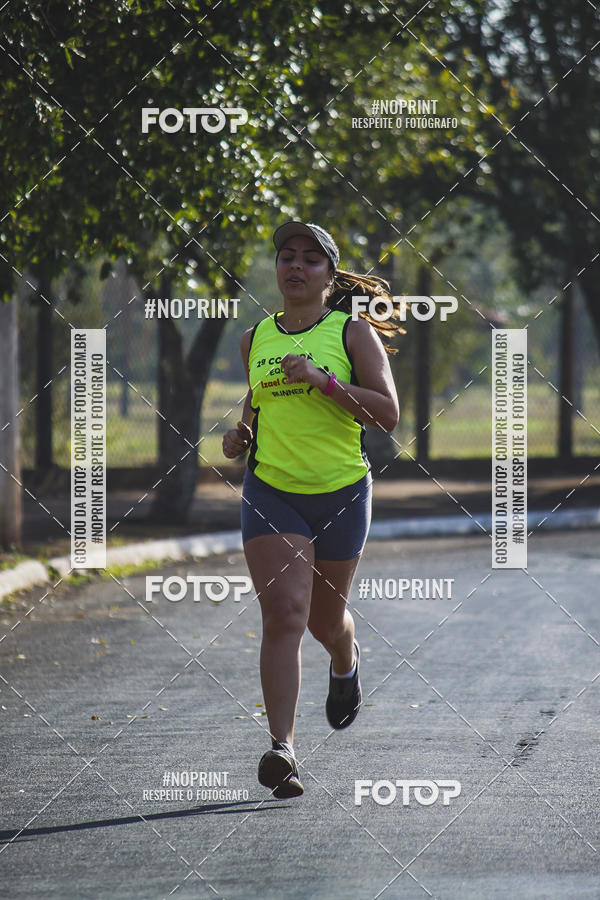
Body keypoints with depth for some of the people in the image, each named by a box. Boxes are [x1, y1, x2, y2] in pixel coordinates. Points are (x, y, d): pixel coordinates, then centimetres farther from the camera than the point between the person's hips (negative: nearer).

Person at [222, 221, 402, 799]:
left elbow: (387, 413, -11)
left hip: (342, 492, -1)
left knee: (324, 617, 16)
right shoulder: (254, 339, 8)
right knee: (283, 613, -16)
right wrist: (242, 432, 6)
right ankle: (282, 750, -22)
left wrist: (324, 380, -21)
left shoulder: (353, 333, -3)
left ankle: (346, 664, 54)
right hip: (270, 491, 1)